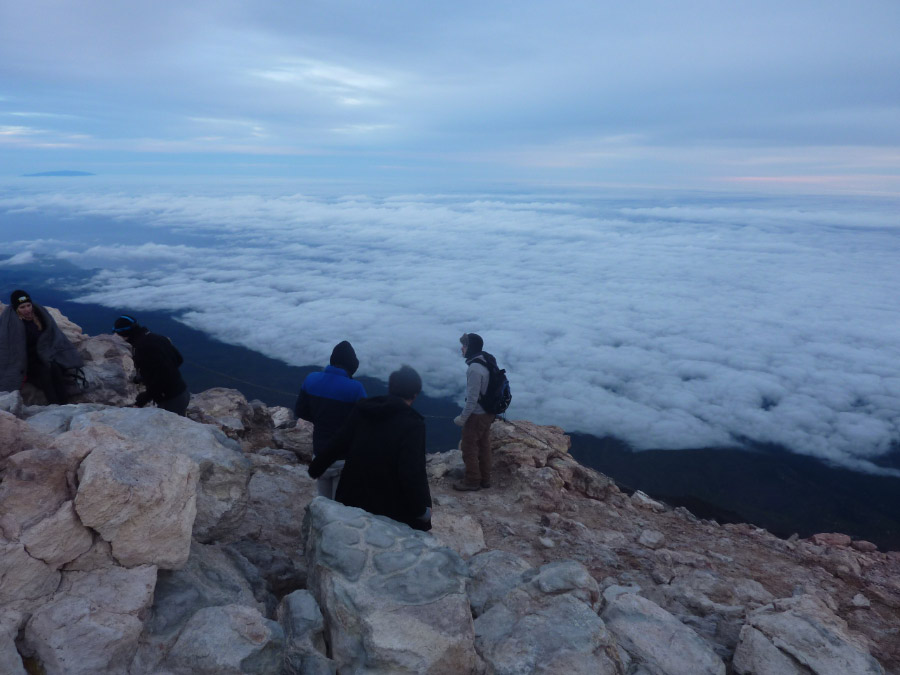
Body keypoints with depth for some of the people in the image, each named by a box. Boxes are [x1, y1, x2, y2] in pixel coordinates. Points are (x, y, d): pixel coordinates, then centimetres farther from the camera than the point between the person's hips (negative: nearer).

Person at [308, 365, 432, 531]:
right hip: (390, 506, -5)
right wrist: (421, 509, -13)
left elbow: (337, 444, 5)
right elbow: (412, 472, -25)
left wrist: (316, 467, 21)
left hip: (353, 496, 6)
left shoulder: (363, 409, -4)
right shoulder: (412, 424, -21)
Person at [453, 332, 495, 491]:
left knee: (469, 448, 7)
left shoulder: (475, 369, -27)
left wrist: (462, 417, -15)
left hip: (477, 415, -9)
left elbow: (472, 398, -25)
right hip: (488, 412, 9)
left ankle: (472, 481, 19)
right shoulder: (486, 361, 2)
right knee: (483, 446, 19)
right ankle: (485, 478, 31)